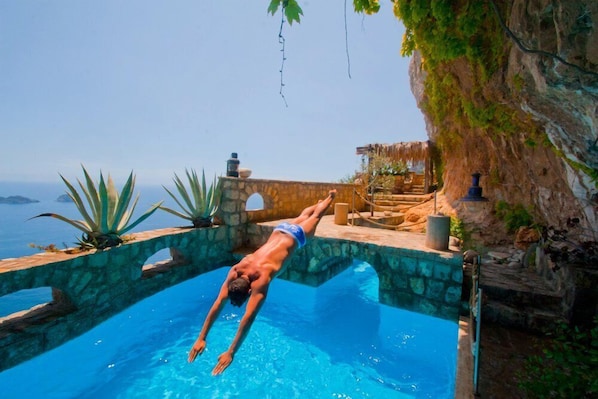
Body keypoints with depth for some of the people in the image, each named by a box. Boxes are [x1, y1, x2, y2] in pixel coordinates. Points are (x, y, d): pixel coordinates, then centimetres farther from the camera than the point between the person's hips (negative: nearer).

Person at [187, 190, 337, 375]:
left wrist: (230, 353, -44)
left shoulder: (261, 278, -43)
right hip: (280, 230, 5)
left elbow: (248, 317, -45)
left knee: (314, 217, 24)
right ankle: (320, 202, 63)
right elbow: (218, 304, -27)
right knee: (302, 217, 34)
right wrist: (201, 338, -30)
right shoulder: (235, 271, -28)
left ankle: (329, 197, 53)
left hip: (295, 236, -4)